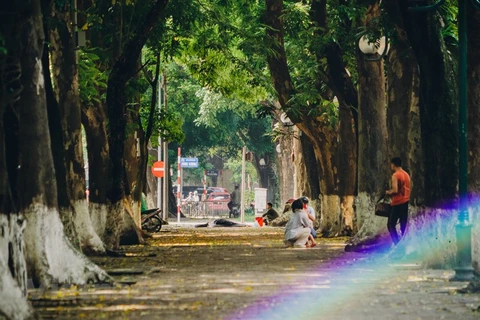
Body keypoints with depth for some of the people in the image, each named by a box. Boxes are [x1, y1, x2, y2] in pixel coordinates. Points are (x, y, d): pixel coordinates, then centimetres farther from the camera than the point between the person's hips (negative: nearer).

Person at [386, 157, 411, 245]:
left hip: (397, 203, -8)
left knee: (391, 224, -3)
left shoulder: (395, 175, -13)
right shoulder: (406, 174, 12)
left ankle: (397, 244, -13)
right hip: (405, 202, 8)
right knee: (403, 225, 10)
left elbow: (395, 190, -22)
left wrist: (389, 192, -2)